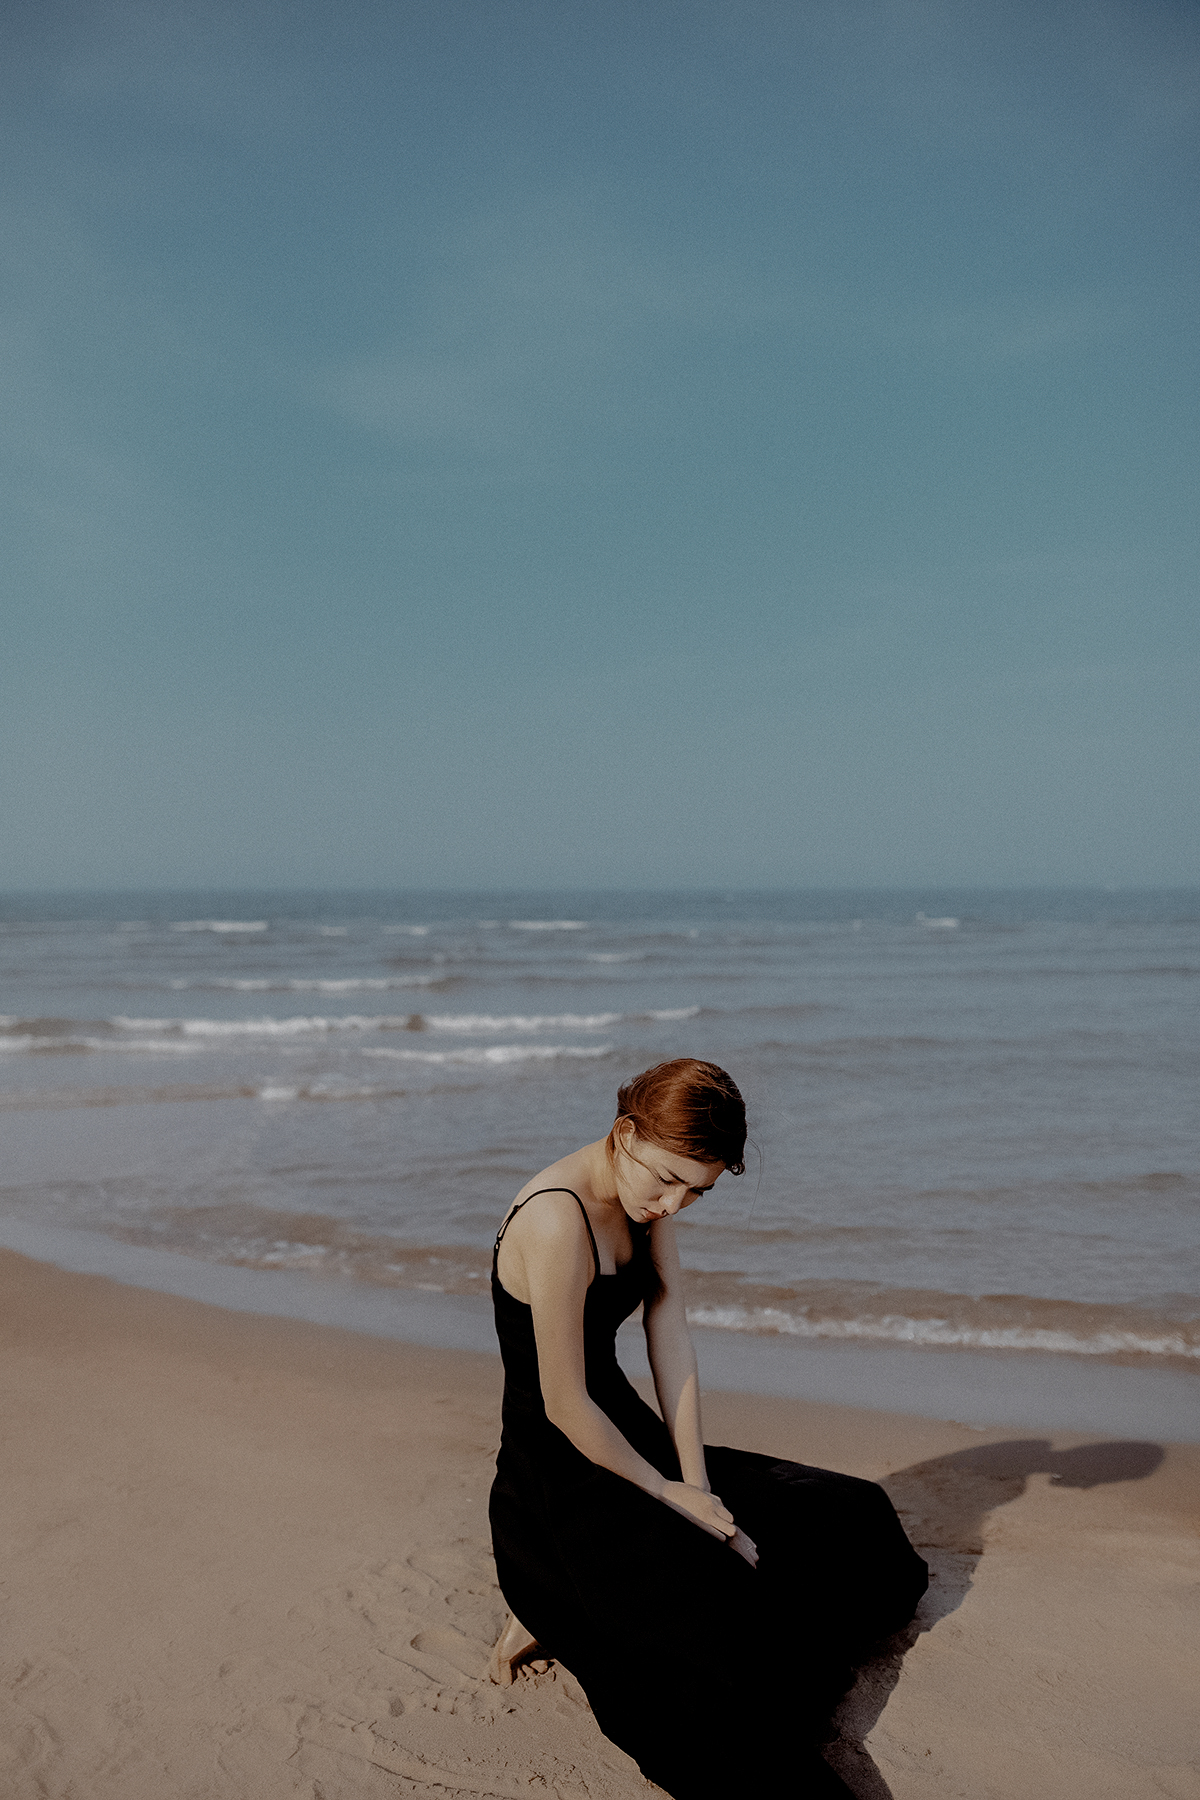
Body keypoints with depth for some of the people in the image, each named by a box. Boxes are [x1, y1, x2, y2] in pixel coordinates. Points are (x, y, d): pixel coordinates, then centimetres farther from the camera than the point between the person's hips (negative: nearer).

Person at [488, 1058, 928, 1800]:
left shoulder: (650, 1195, -1)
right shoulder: (558, 1220, -29)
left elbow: (672, 1343, -1)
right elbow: (565, 1405, -24)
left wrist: (697, 1486, -7)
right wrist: (667, 1493, -12)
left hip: (625, 1436, 9)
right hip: (559, 1481, -9)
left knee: (842, 1516, 16)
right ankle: (562, 1618, 1)